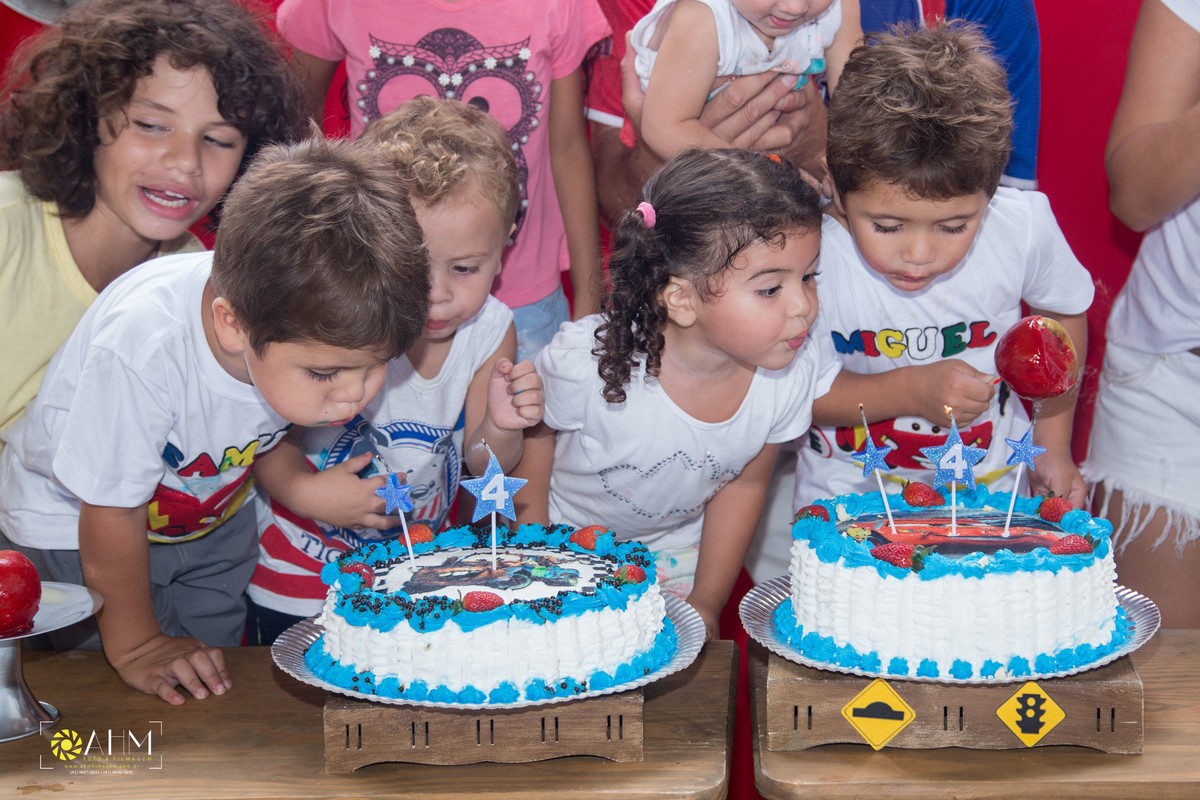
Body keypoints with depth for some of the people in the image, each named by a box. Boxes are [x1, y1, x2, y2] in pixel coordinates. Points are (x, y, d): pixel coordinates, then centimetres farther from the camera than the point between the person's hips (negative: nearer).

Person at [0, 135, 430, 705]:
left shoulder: (322, 324, -28)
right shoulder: (144, 346, -43)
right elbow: (111, 508, -27)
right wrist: (134, 645, -16)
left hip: (212, 515, 5)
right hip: (71, 523, -5)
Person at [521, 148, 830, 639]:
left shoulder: (792, 374, -24)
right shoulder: (586, 362, -35)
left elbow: (744, 484, -5)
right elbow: (532, 437, -12)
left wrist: (707, 605, -2)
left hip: (675, 550, 3)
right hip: (565, 541, -3)